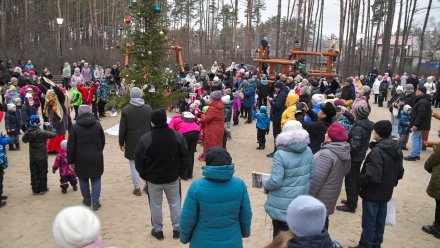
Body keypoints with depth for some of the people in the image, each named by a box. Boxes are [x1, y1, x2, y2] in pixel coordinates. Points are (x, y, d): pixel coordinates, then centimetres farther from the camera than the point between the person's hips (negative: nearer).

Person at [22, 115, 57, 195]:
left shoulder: (28, 132, -8)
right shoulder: (42, 132, -21)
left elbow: (24, 140, 11)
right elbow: (54, 134, -16)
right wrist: (50, 127, -3)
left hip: (32, 157, 4)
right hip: (42, 157, -3)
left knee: (34, 173, 13)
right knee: (42, 173, 10)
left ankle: (35, 190, 20)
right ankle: (42, 189, 18)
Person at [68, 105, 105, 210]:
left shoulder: (75, 127, -8)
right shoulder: (97, 124, -1)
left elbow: (70, 146, -7)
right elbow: (103, 141, 8)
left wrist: (70, 161, 1)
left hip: (81, 159, -1)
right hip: (96, 158, 1)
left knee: (83, 179, 14)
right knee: (96, 179, 9)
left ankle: (87, 200, 23)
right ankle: (95, 202, 6)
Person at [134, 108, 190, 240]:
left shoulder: (145, 139, -18)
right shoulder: (178, 136, -10)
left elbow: (139, 161, -9)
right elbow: (185, 157, -3)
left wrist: (144, 175, 8)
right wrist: (181, 173, 10)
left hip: (153, 178, -2)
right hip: (173, 177, 2)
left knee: (156, 205, 15)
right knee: (175, 203, 16)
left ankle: (157, 230, 28)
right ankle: (177, 229, 26)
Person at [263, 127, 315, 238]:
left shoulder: (280, 154, -23)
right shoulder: (308, 151, -5)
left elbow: (275, 181, -24)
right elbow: (312, 174, 6)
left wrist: (265, 184, -3)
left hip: (282, 204, -5)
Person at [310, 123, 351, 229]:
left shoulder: (326, 154, -27)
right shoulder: (345, 152, 1)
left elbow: (316, 179, -26)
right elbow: (345, 171, 15)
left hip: (319, 198, -8)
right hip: (330, 195, 8)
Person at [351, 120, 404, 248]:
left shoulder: (377, 151, -27)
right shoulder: (397, 149, 1)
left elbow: (373, 176, -30)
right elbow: (400, 172, 11)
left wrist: (359, 181, -13)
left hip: (373, 194, -8)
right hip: (386, 193, 8)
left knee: (369, 222, 5)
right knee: (380, 219, 21)